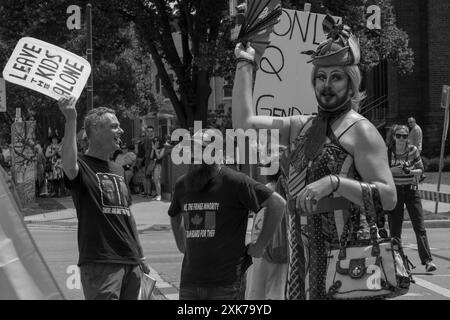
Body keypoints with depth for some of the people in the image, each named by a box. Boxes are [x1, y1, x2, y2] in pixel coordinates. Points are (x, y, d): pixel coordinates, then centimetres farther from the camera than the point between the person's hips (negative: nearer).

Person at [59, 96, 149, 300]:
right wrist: (71, 120, -37)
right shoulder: (83, 165, -6)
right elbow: (69, 166, -32)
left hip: (130, 261, 8)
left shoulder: (118, 170, 18)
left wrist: (140, 255, 23)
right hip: (99, 262, -8)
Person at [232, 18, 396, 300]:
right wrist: (244, 64, 13)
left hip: (344, 253, -6)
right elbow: (245, 123, 9)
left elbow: (388, 197, -18)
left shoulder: (361, 131, -9)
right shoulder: (302, 126, 13)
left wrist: (333, 183, -30)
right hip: (304, 253, 7)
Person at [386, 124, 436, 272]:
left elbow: (421, 169, 2)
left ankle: (427, 260, -9)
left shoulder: (413, 150, -4)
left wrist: (410, 171, -18)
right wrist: (392, 170, -20)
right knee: (394, 228, 3)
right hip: (394, 191, 0)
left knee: (420, 227, -6)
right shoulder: (388, 152, -5)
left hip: (411, 190, 0)